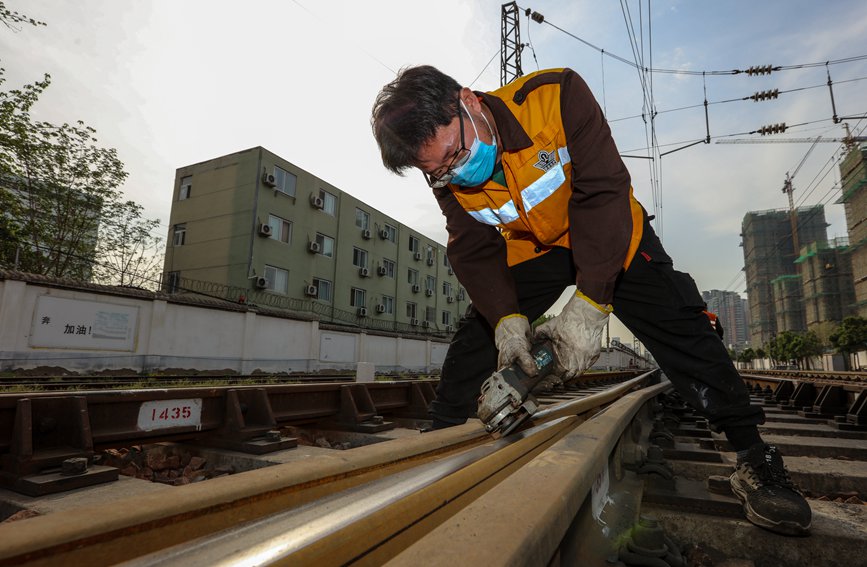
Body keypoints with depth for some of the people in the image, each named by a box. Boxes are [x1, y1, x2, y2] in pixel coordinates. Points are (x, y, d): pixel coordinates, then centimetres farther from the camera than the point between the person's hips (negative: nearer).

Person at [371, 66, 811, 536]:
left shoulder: (556, 96, -30)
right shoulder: (446, 174, -18)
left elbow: (602, 194, -32)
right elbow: (473, 251, -15)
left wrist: (588, 305, -38)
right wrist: (505, 319, -32)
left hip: (609, 235, -2)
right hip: (527, 250, 3)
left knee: (681, 330, -14)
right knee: (469, 349, -3)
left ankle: (753, 459, 4)